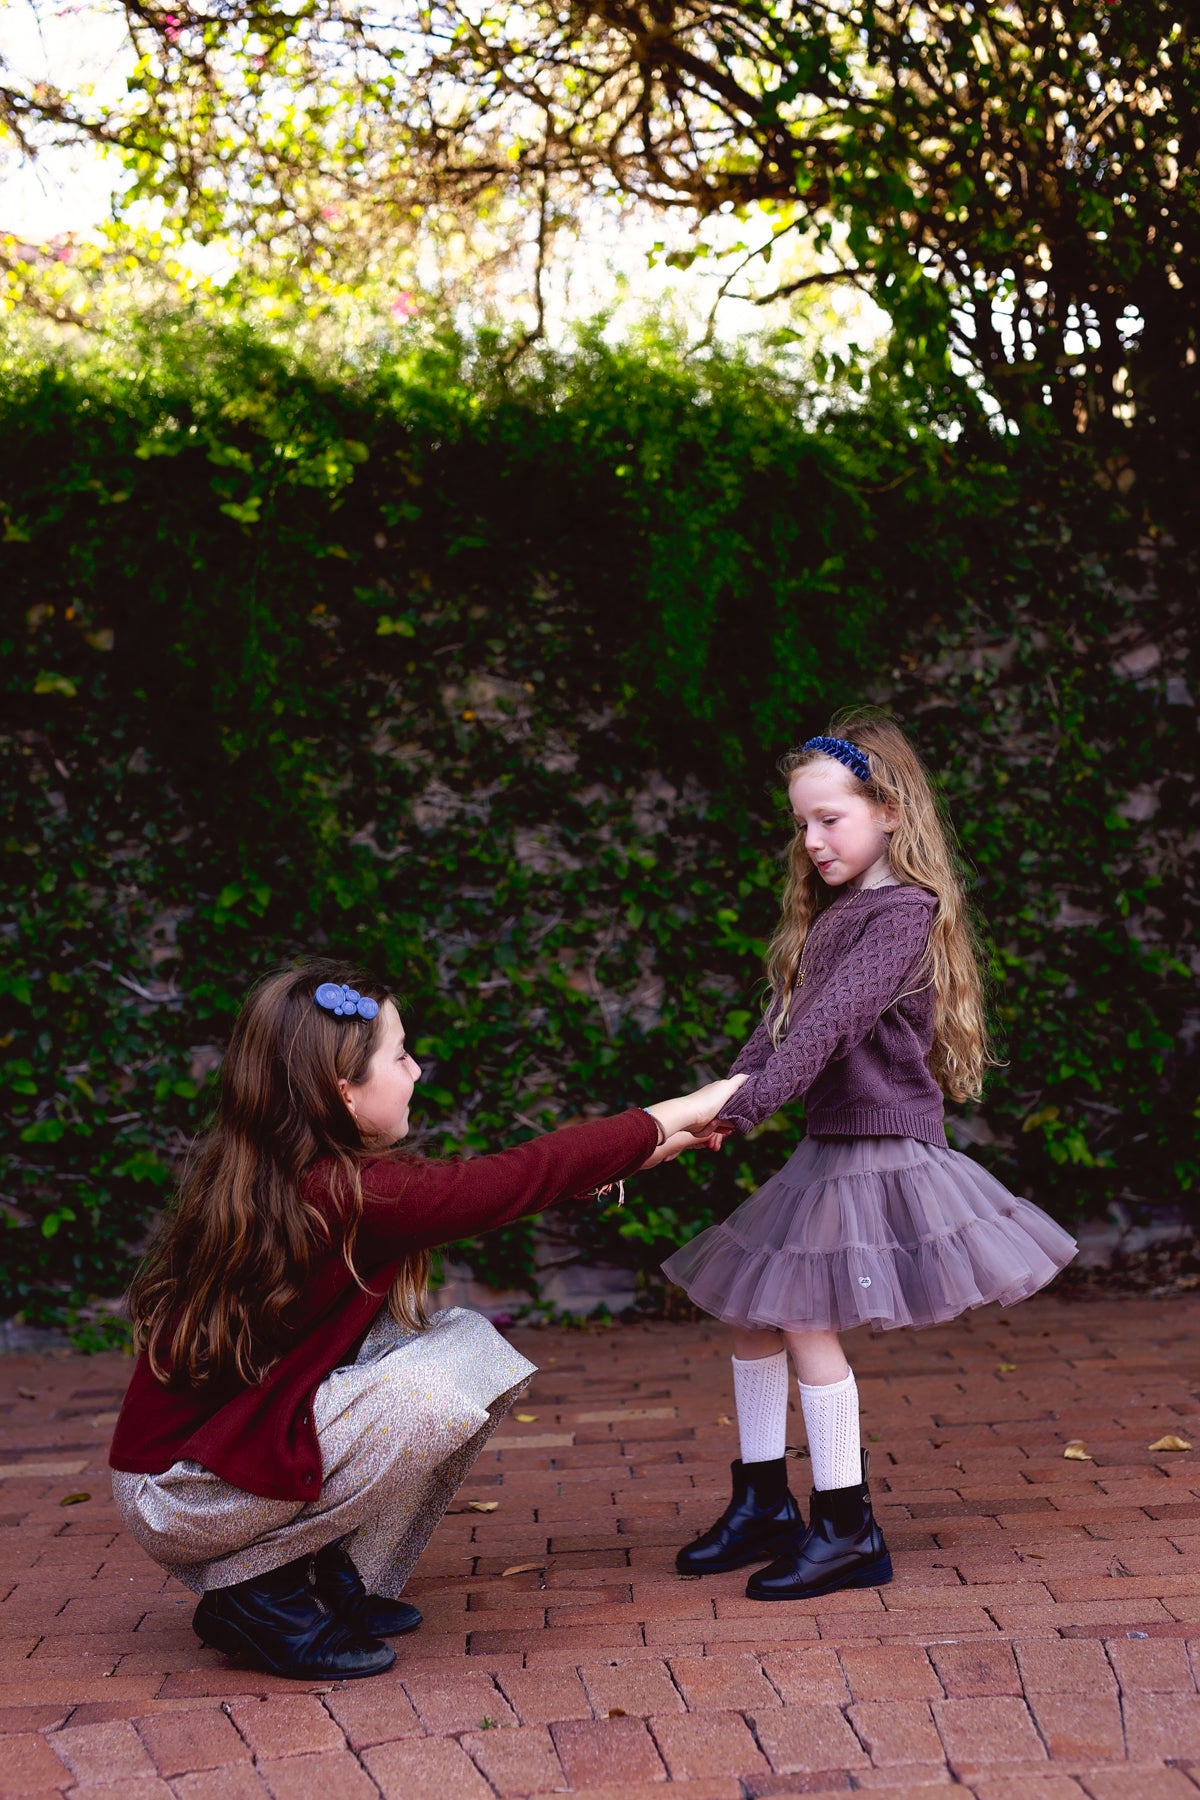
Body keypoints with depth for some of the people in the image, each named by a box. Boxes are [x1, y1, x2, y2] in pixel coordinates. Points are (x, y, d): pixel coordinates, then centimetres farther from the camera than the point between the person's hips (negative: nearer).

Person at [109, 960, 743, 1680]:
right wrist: (680, 1114, -9)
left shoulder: (282, 1178, 1)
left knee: (474, 1346, 0)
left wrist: (659, 1143, 9)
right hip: (178, 1494, -9)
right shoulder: (338, 1192, -26)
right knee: (428, 1393, -28)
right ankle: (257, 1593, -7)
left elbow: (495, 1184, 7)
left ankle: (338, 1578, 8)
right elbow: (521, 1179, -20)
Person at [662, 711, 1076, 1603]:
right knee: (750, 1314, 11)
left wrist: (745, 1106, -33)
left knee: (805, 1324, -8)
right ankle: (764, 1506, 23)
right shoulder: (830, 916, 15)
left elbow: (831, 1021, -26)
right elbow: (781, 1025, 11)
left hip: (880, 1152, -9)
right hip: (827, 1151, 9)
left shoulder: (902, 914, -15)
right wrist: (722, 1101, -2)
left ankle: (848, 1530, 5)